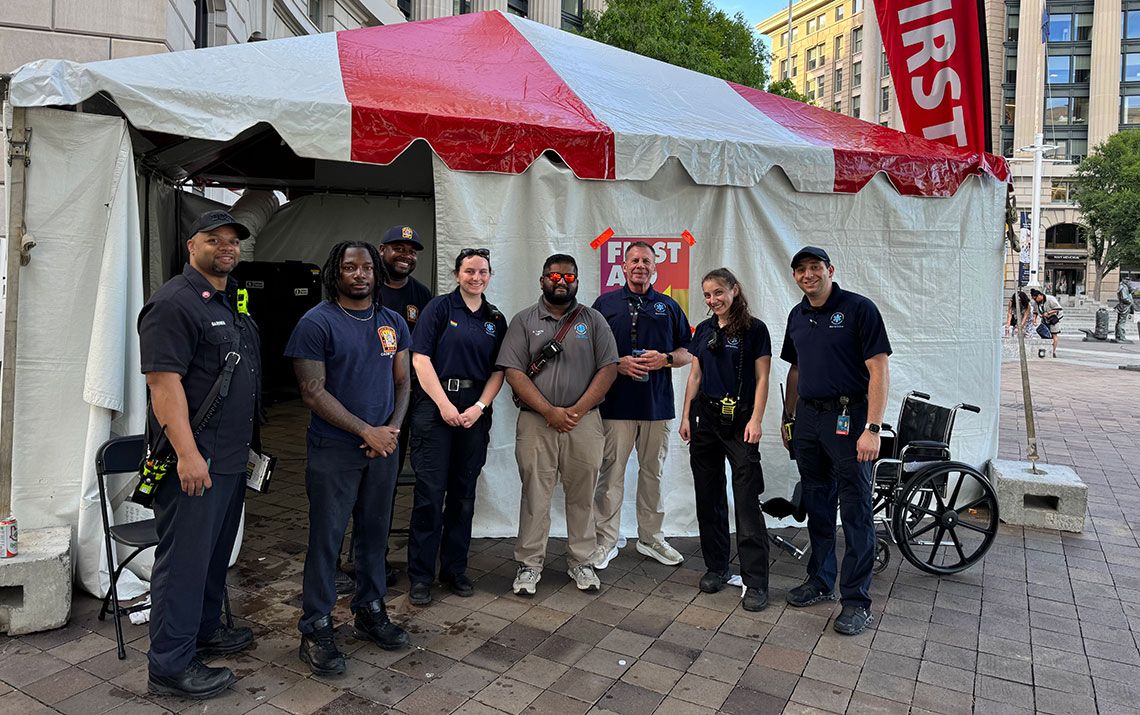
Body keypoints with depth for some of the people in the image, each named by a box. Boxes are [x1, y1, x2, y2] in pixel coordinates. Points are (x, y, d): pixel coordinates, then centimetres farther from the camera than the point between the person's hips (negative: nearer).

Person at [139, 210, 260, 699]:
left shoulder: (232, 302, 16)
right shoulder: (174, 302, -13)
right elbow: (164, 381, -20)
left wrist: (247, 444, 21)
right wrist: (187, 453, -25)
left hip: (232, 456, 9)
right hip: (195, 458, -9)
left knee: (217, 549, 19)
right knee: (186, 556, -1)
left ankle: (204, 630, 36)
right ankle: (170, 666, 11)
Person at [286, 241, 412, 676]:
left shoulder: (393, 323, 9)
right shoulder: (317, 322, -8)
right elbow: (313, 392, -12)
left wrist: (393, 428, -5)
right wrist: (367, 431, -15)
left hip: (383, 447, 5)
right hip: (334, 449, -5)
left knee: (375, 533, 15)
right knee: (326, 538, 2)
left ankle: (369, 612, 31)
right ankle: (315, 628, 15)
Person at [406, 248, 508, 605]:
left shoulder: (496, 319, 13)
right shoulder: (439, 307, 1)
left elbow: (498, 371, 10)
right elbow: (420, 358, -6)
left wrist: (479, 407, -5)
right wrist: (444, 404, -12)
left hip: (475, 411, 4)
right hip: (434, 405, -4)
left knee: (463, 494, 9)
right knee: (430, 493, -4)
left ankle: (455, 569, 22)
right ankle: (421, 575, 8)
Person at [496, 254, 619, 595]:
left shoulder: (593, 320, 8)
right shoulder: (524, 321, 5)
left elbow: (608, 368, 0)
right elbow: (514, 372, -3)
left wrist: (577, 410, -10)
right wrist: (550, 412, -12)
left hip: (584, 422, 1)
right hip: (536, 422, -1)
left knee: (582, 495, 9)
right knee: (535, 495, 4)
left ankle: (581, 561, 23)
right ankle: (529, 564, 16)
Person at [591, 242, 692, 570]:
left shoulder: (669, 306, 12)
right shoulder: (605, 304, 6)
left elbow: (687, 353, 12)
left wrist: (665, 359, -8)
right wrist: (618, 363, -11)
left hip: (657, 404, 2)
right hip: (616, 402, -2)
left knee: (653, 472, 11)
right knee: (611, 473, 1)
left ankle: (651, 538, 25)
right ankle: (606, 540, 12)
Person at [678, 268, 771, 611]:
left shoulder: (754, 329, -3)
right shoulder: (704, 330, 12)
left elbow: (762, 379, -5)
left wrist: (756, 420, -13)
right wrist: (686, 416, 10)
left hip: (739, 420, -5)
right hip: (705, 417, 5)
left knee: (747, 500, -8)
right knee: (708, 496, 9)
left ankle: (755, 582, -2)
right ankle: (716, 567, 23)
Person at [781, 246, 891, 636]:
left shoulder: (859, 308, -9)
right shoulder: (797, 315, 13)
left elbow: (879, 370, -13)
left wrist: (872, 428, -19)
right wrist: (789, 417, 18)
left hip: (848, 417, -6)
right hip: (808, 418, 7)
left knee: (856, 511, 0)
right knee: (817, 505, 15)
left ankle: (857, 599, 10)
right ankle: (820, 581, 28)